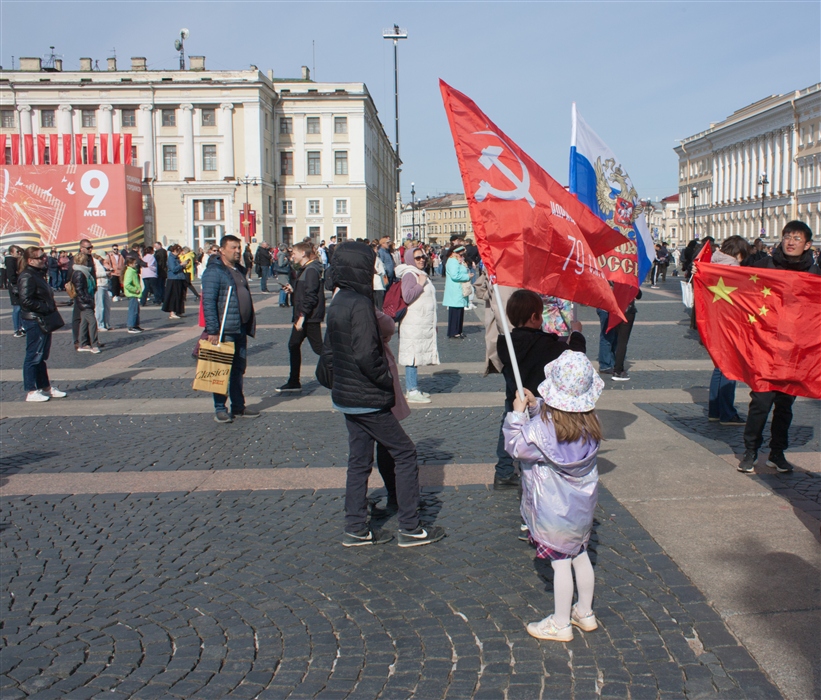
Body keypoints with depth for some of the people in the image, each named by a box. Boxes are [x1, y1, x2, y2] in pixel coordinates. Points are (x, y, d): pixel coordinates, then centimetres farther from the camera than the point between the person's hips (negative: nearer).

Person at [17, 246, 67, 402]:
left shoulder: (38, 274, 15)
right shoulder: (26, 276, -15)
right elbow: (26, 300, -23)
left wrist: (51, 306, 9)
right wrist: (46, 308, -20)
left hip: (44, 321, 10)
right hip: (34, 321, -10)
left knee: (41, 356, 16)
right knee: (33, 356, -3)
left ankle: (46, 387, 25)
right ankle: (31, 391, 3)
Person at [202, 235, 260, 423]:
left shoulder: (240, 270, 15)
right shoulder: (214, 271, -11)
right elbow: (208, 302, -17)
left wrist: (249, 325, 17)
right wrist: (212, 330, -22)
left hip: (241, 330, 8)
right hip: (224, 331, -8)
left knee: (239, 370, 13)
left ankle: (238, 407, 22)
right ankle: (220, 409, 8)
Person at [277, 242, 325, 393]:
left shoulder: (311, 270, -17)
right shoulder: (304, 269, 15)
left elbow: (311, 296, -23)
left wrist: (302, 315, -24)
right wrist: (292, 289, 5)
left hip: (310, 317, -11)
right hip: (303, 316, 11)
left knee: (318, 347, -7)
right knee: (293, 345, 14)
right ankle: (293, 382, 22)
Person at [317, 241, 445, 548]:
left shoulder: (337, 303, 8)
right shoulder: (360, 304, -20)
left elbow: (329, 350, 15)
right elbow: (366, 355, -25)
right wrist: (388, 382, -13)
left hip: (346, 397, 9)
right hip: (368, 400, -9)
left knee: (359, 460, 15)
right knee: (405, 454, 1)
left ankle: (356, 529, 20)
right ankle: (410, 528, 5)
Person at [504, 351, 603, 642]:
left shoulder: (541, 429, -27)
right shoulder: (590, 422, -8)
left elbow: (515, 446, -11)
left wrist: (518, 414, -3)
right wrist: (536, 406, 4)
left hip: (554, 511, -6)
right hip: (583, 505, 6)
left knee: (560, 563, 6)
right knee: (580, 555, 21)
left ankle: (560, 624, 20)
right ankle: (585, 613, 36)